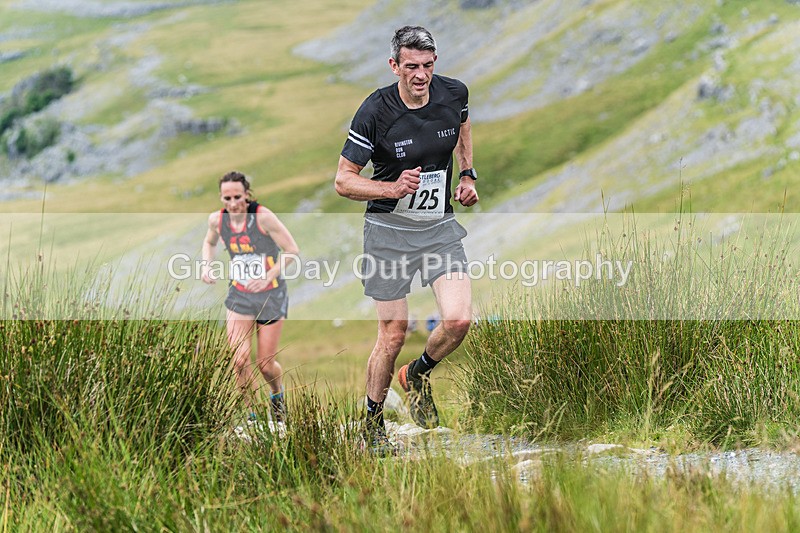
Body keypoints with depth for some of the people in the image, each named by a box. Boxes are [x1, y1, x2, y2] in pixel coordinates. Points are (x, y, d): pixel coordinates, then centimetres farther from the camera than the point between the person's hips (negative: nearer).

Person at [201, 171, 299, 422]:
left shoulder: (263, 217, -19)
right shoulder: (217, 219, -5)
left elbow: (292, 250, -13)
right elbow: (209, 243, 19)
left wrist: (268, 277, -21)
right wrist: (207, 266, 0)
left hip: (271, 296, -3)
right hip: (239, 297, 3)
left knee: (266, 366, 3)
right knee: (239, 360, -14)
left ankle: (277, 395, 38)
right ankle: (251, 414, 3)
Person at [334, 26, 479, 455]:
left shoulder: (453, 93, -6)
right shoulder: (375, 112, -18)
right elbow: (343, 180, -12)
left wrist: (467, 174, 11)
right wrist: (393, 188, -27)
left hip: (441, 226, 4)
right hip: (389, 230, -3)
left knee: (458, 320, -13)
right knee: (393, 334, -1)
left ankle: (418, 375, 19)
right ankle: (373, 420, 22)